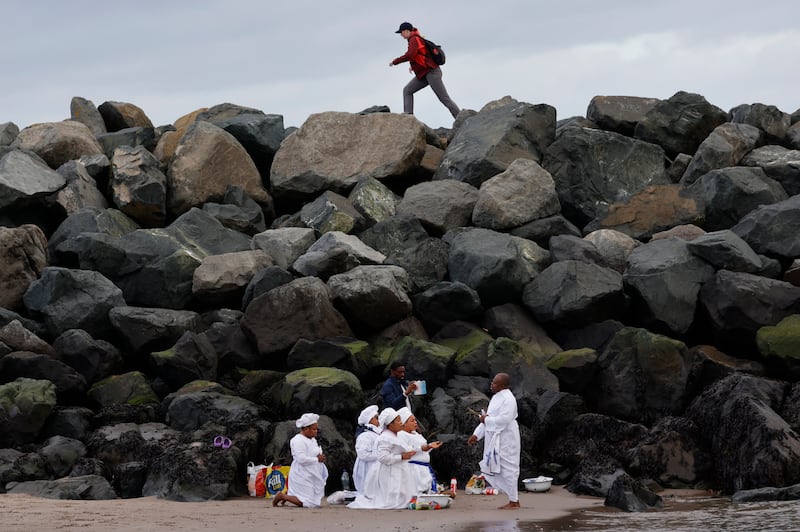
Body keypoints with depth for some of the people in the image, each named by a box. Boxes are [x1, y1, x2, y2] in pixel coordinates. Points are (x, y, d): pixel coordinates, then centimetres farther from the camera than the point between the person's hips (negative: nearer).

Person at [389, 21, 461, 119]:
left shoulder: (414, 39, -13)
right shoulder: (416, 39, 17)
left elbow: (409, 55, -27)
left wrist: (395, 62, -17)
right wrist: (414, 66, 22)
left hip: (432, 73, -11)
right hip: (424, 74, 11)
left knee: (444, 98, -9)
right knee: (407, 91, 5)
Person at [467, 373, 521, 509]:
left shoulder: (508, 399, -16)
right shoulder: (496, 397, 15)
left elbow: (504, 420, -26)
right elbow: (488, 417, 20)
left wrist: (487, 420, -13)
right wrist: (476, 434, 16)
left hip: (505, 439, -10)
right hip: (495, 440, 10)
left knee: (508, 469, -3)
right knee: (493, 469, 12)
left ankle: (514, 501, 6)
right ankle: (513, 499, 20)